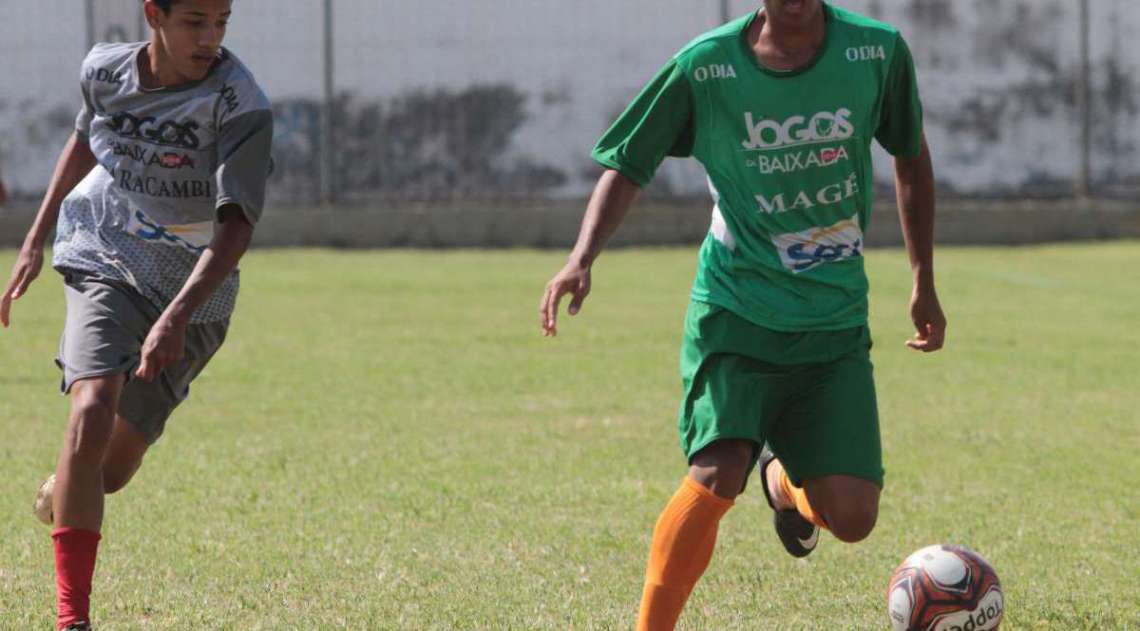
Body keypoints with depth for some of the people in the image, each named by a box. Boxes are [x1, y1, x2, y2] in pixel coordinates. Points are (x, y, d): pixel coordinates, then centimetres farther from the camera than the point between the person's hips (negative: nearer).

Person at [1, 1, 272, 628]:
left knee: (112, 469, 4)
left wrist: (177, 317, -39)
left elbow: (236, 224, -27)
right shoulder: (104, 69, -7)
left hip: (194, 295, -1)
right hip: (104, 263, 1)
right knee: (92, 411, -25)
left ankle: (60, 495, 45)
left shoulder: (240, 105, -21)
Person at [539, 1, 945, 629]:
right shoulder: (705, 66, -8)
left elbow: (911, 157, 13)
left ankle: (785, 481, 30)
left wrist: (924, 284, 15)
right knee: (717, 476, -25)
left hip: (835, 324, 2)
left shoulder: (877, 51, -3)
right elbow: (627, 165, 2)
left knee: (850, 518, -7)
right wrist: (581, 260, -14)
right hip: (735, 311, -2)